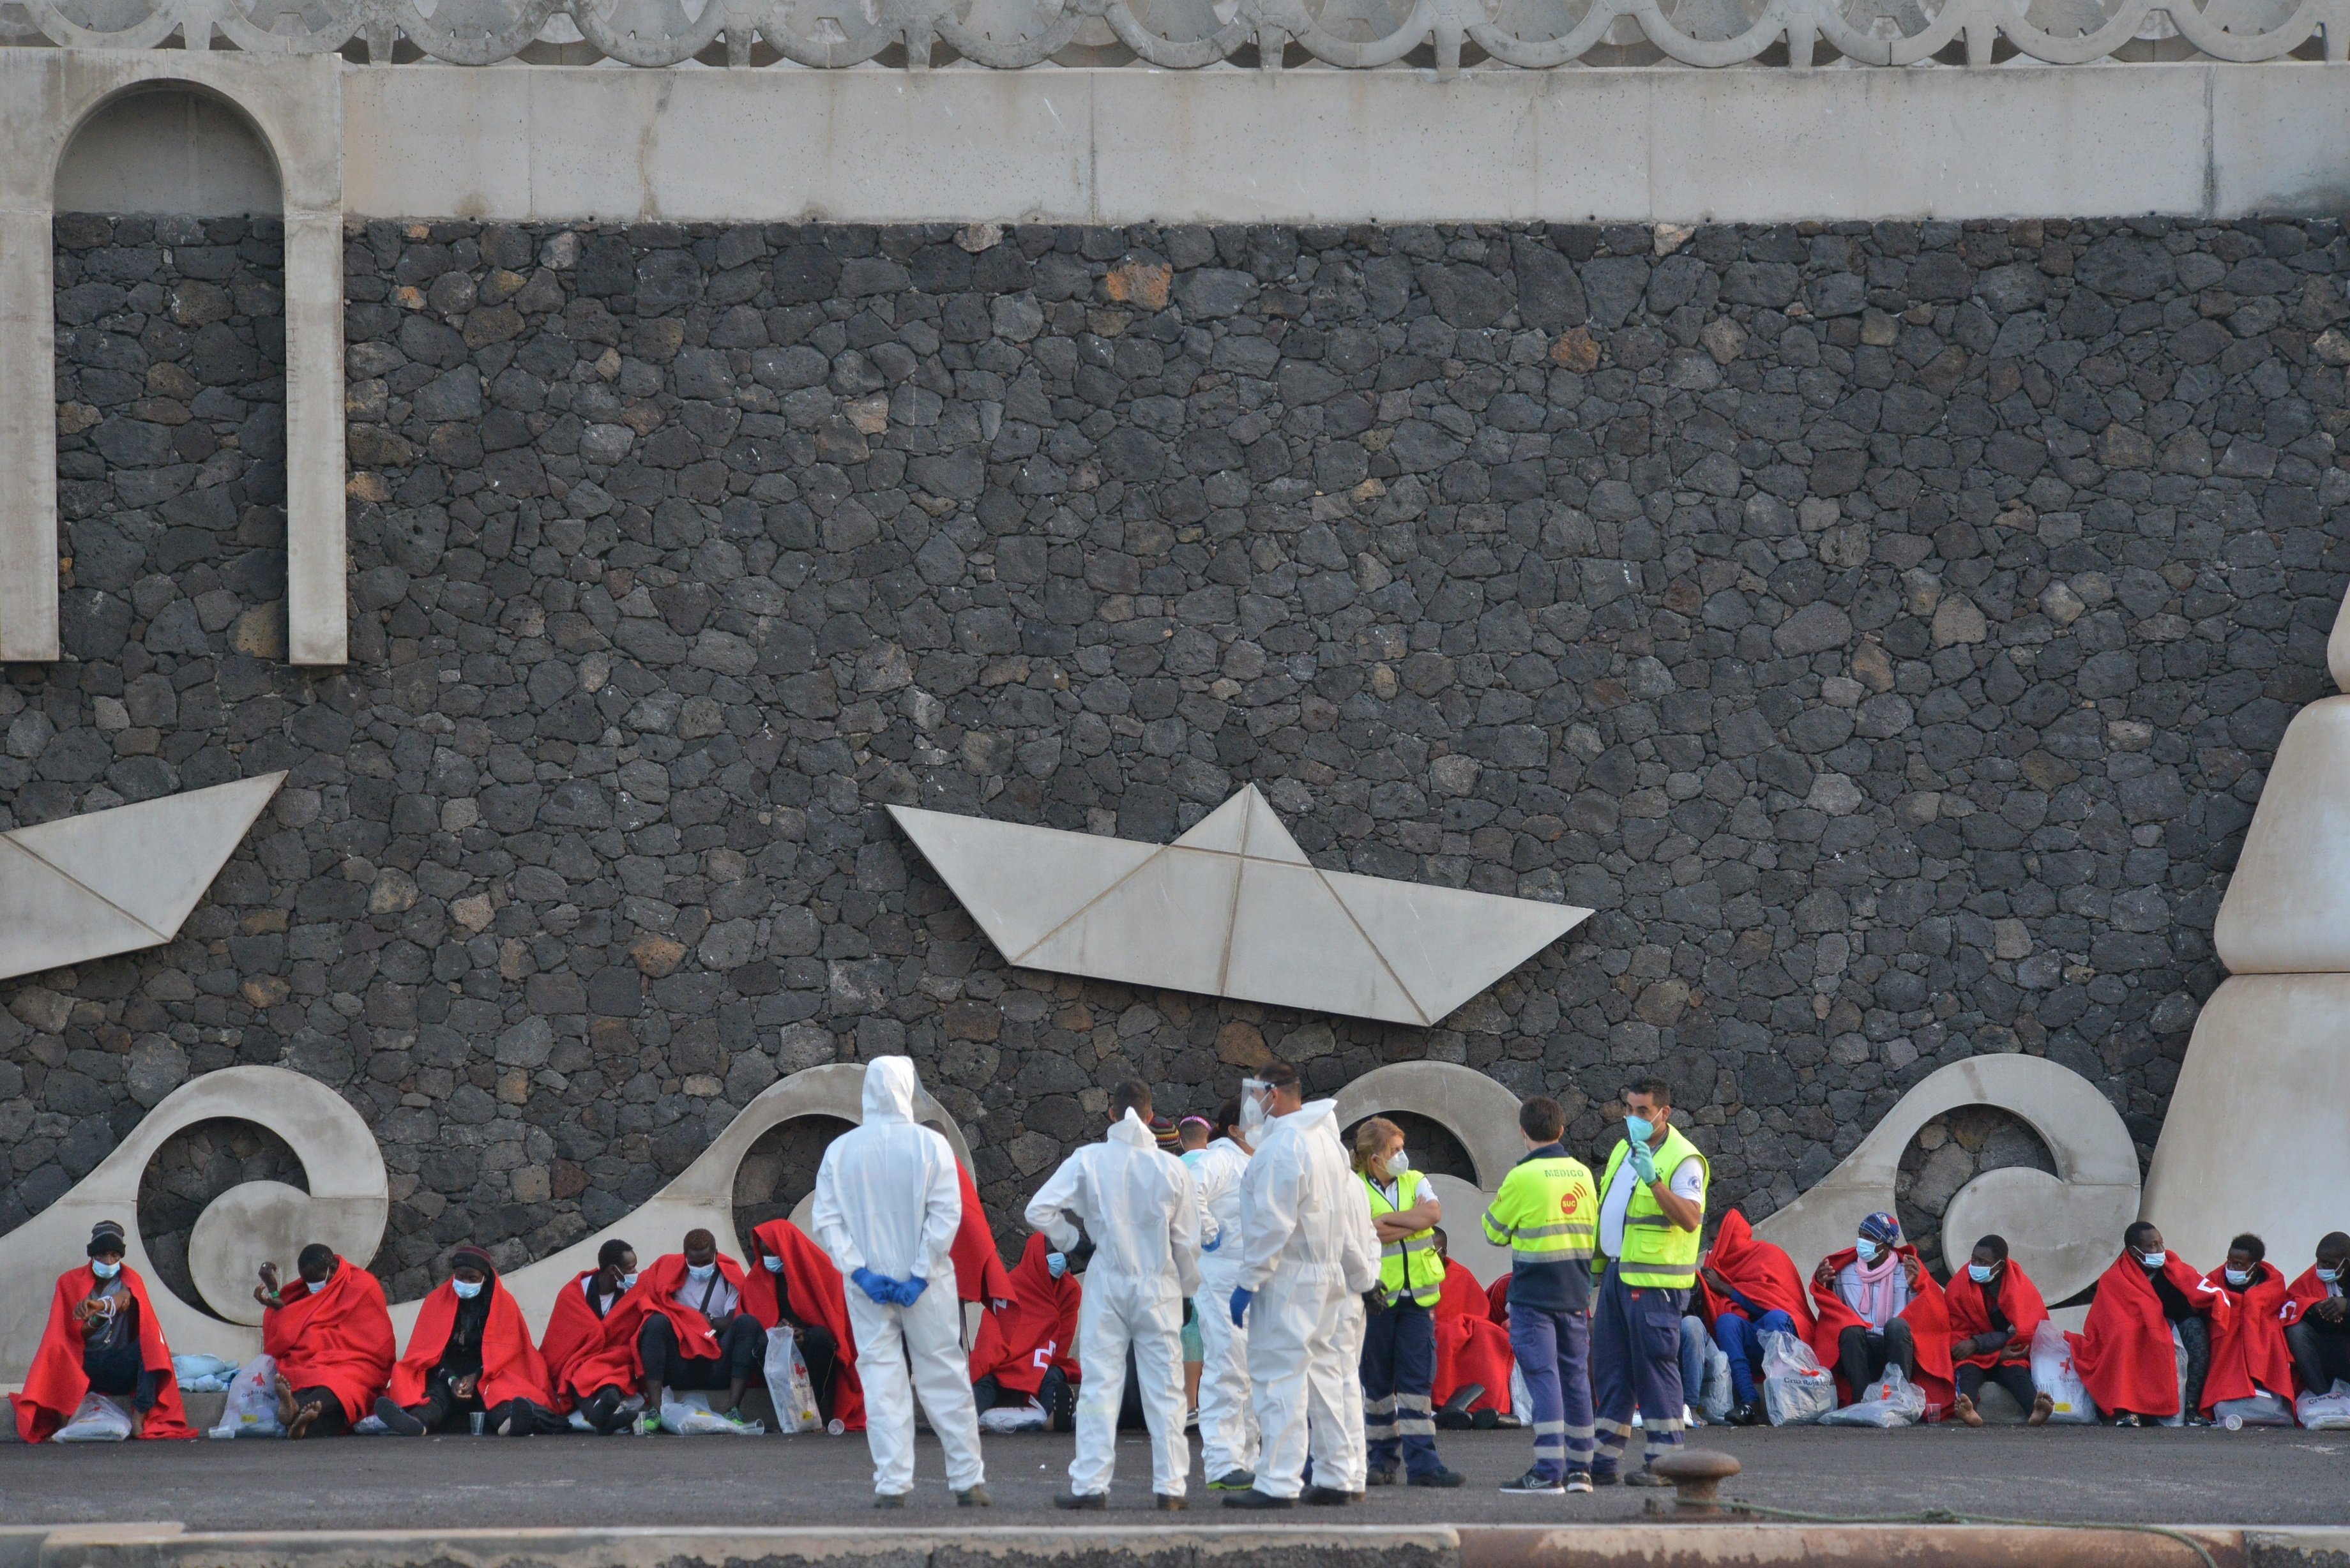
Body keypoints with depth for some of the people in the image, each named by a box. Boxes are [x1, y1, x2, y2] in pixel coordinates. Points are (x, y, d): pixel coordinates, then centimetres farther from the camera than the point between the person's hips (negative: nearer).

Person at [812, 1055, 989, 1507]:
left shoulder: (840, 1150, -2)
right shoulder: (930, 1144, -8)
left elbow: (826, 1221, -5)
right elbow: (946, 1215, -12)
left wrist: (861, 1272, -7)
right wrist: (921, 1275, -9)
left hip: (868, 1285, 1)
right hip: (926, 1283, -1)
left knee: (882, 1381, 5)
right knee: (944, 1377, 7)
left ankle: (892, 1485, 0)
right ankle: (967, 1479, 9)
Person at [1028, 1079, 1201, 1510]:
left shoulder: (1088, 1160, -6)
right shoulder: (1172, 1168, -4)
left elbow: (1039, 1210, -11)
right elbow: (1187, 1241, 1)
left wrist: (1072, 1240, 5)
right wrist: (1189, 1290, 15)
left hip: (1105, 1284, 0)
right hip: (1159, 1286, 0)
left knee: (1099, 1386, 3)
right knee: (1165, 1390, 6)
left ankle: (1090, 1485, 0)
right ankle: (1170, 1486, 5)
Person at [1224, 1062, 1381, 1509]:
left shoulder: (1283, 1146, -14)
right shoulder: (1326, 1138, 16)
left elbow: (1271, 1224, -19)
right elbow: (1353, 1215, 17)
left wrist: (1249, 1283, -16)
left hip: (1290, 1280, -10)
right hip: (1333, 1278, 10)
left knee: (1279, 1379, -9)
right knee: (1330, 1376, 11)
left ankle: (1277, 1484, -12)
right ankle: (1342, 1478, 12)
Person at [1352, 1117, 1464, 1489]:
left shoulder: (1415, 1182, 11)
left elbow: (1433, 1213, -8)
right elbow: (1368, 1234, -17)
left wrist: (1388, 1220, -9)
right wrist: (1413, 1222, -7)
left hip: (1417, 1295, 3)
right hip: (1377, 1295, -3)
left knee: (1418, 1380, -2)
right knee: (1377, 1383, 5)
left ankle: (1421, 1462, -5)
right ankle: (1382, 1460, 13)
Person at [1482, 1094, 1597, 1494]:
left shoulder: (1523, 1177, -11)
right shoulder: (1582, 1174, 6)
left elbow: (1494, 1232, 0)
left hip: (1533, 1295, -6)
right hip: (1575, 1295, 6)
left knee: (1542, 1376, -8)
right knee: (1575, 1377, 11)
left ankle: (1548, 1472, -13)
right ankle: (1580, 1469, 14)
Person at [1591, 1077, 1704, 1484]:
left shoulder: (1683, 1159, -12)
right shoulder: (1624, 1148, 14)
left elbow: (1690, 1219, -26)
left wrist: (1653, 1180, -36)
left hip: (1654, 1280, -9)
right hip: (1617, 1272, 9)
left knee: (1655, 1366, -6)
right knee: (1610, 1366, 10)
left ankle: (1665, 1461, -1)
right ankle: (1604, 1460, 15)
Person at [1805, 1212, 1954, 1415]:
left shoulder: (1907, 1271, 7)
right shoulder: (1844, 1270, 12)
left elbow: (1933, 1315, -1)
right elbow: (1832, 1312, 15)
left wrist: (1916, 1287, -17)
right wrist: (1821, 1285, -1)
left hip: (1895, 1347, -1)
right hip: (1858, 1352, 1)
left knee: (1897, 1326, -33)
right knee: (1851, 1331, -31)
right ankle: (1863, 1401, -41)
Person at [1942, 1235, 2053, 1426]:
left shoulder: (2021, 1287, -1)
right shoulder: (1958, 1287, -1)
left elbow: (2022, 1333, -4)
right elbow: (1956, 1334, -2)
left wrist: (1977, 1344, -16)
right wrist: (1998, 1353, -15)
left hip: (2010, 1357, 0)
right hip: (1972, 1358, 0)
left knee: (2016, 1372, -32)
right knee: (1967, 1370, -33)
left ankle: (2035, 1410, -64)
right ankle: (1967, 1409, -66)